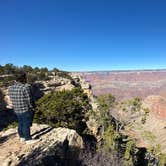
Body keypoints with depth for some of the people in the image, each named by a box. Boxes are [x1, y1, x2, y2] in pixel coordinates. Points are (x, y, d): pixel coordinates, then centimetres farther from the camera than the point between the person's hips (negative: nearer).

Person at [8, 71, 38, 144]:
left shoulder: (11, 87, 2)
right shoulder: (25, 87, -20)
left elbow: (12, 99, 6)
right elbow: (29, 99, -17)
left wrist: (17, 106, 14)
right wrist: (32, 107, -3)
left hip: (17, 110, 7)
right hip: (26, 110, -7)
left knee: (20, 123, 20)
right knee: (26, 124, 4)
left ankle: (22, 137, 35)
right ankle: (28, 139, 17)